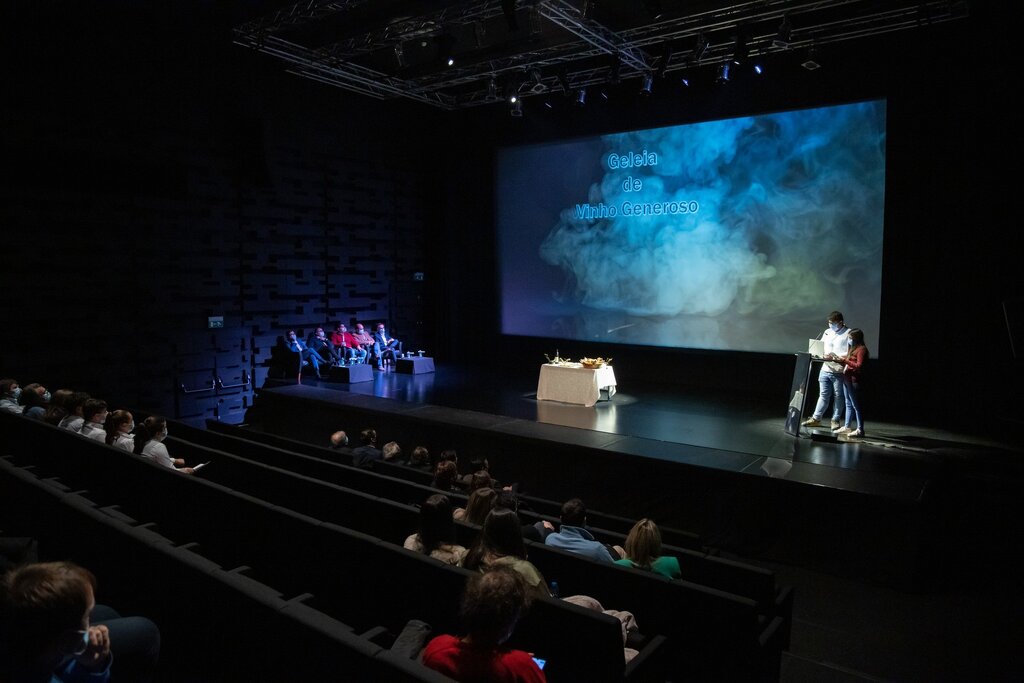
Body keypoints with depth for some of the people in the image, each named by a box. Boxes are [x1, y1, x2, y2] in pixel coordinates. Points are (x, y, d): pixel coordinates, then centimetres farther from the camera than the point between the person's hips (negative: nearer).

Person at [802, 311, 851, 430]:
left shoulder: (848, 333, -6)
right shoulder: (827, 332, 13)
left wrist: (835, 357, -20)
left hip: (839, 371, -5)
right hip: (825, 369, 5)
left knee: (838, 396, 5)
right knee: (823, 395, 10)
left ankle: (835, 420, 15)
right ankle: (816, 418, 15)